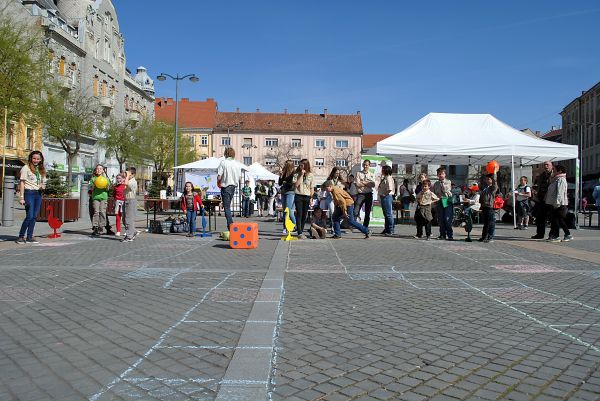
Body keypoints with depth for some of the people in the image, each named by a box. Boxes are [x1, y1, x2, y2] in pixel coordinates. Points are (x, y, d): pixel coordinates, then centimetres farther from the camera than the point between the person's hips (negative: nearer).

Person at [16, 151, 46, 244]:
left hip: (38, 194, 6)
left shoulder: (41, 170, 15)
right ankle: (21, 236, 4)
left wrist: (43, 186, -2)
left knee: (34, 216, 4)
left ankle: (29, 237, 10)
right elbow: (22, 183, -5)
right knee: (29, 216, -10)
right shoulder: (26, 168, -2)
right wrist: (21, 197, -12)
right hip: (29, 193, -6)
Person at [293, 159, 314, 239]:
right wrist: (301, 175, -12)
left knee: (304, 215, 5)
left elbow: (312, 188, 7)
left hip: (307, 197, 2)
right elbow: (296, 184, -11)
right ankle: (299, 233, -13)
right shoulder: (296, 174, 2)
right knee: (299, 214, -8)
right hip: (298, 196, -2)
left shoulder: (310, 175, 5)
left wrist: (311, 198, 2)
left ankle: (301, 231, 17)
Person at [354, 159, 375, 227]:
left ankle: (365, 227, 16)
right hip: (360, 194, -3)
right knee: (356, 211, -8)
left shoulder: (372, 175, 12)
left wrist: (363, 182, -8)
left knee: (367, 212, 7)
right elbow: (358, 184, -7)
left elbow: (373, 185, -3)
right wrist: (368, 184, -5)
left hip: (369, 194, 3)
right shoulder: (358, 173, 5)